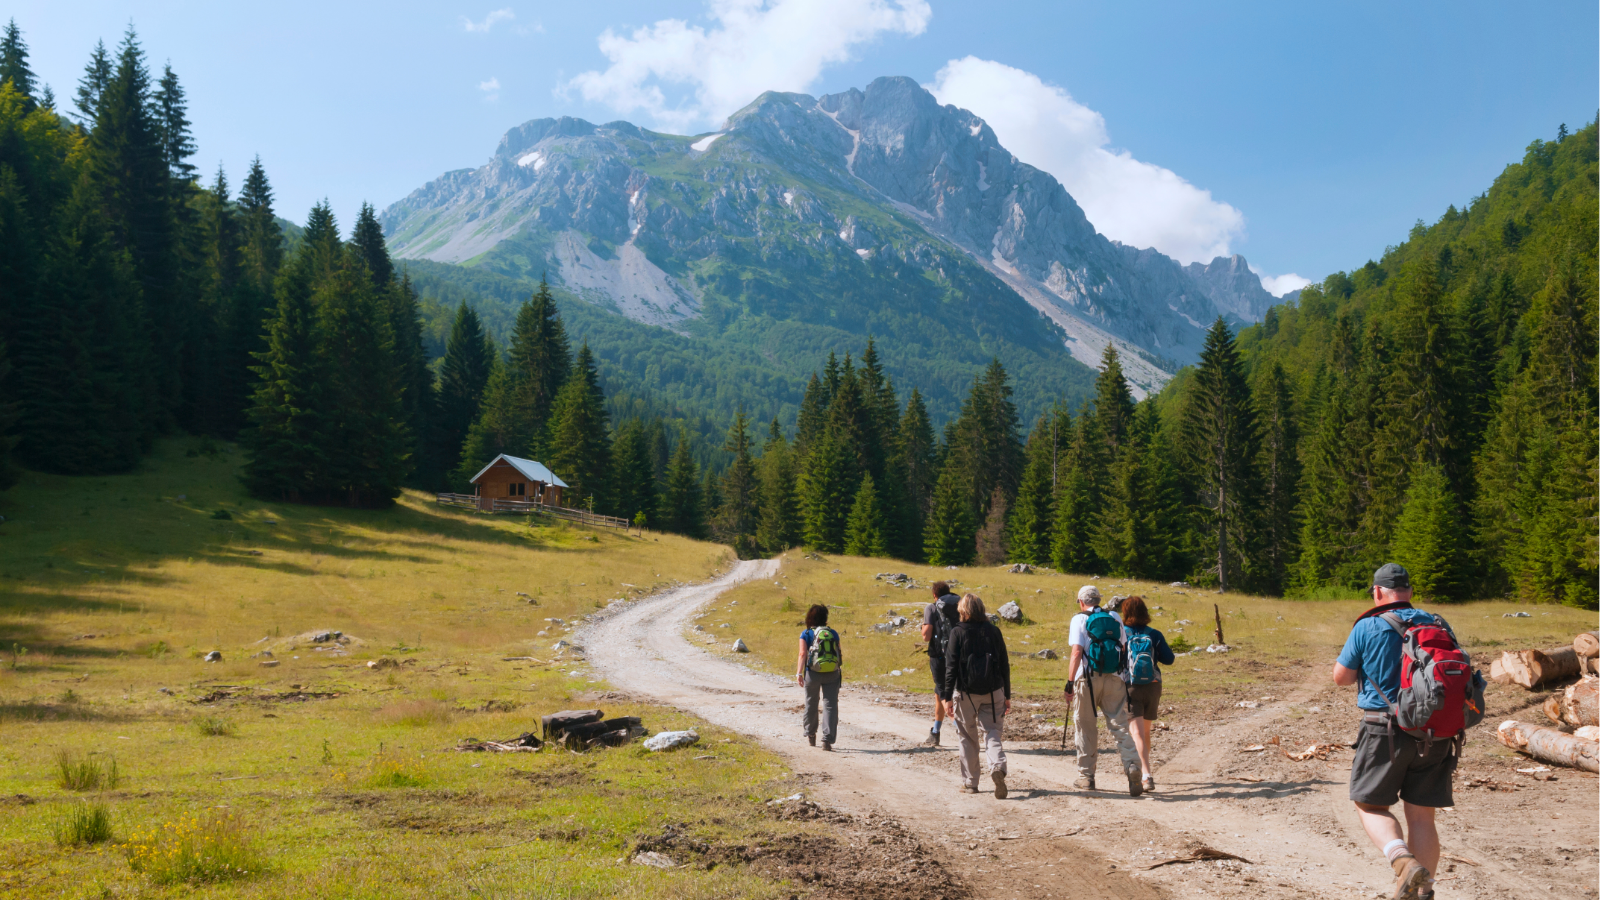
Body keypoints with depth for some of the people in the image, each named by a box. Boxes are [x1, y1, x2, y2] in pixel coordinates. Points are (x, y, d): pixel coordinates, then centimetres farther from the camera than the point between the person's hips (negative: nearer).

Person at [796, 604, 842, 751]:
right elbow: (839, 654, 10)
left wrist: (799, 673, -14)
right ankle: (827, 739, -12)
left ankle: (811, 735, 33)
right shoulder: (833, 633, 9)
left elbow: (803, 653, -10)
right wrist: (839, 671, 24)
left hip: (813, 673, -1)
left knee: (811, 704, 17)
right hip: (832, 673, 1)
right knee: (830, 705, 0)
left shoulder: (806, 634, 2)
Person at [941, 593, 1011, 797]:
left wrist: (948, 697, -3)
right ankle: (997, 766, -22)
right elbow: (1004, 665, 5)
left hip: (966, 693, -2)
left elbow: (951, 667, -8)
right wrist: (1007, 695, 12)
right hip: (993, 692, 2)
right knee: (992, 733, 6)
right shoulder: (993, 631, 2)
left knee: (968, 738, 11)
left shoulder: (957, 633, -6)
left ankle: (970, 782, 17)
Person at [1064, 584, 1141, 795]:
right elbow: (1124, 649, 16)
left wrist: (1070, 682, -11)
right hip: (1114, 679, 3)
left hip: (1087, 679, -3)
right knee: (1119, 724, 3)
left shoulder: (1080, 619, -2)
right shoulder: (1115, 618, 11)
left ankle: (1086, 775, 15)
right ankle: (1131, 764, -19)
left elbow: (1076, 653, -12)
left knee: (1085, 728, 9)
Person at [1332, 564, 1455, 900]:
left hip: (1386, 732, -4)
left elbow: (1341, 677, 0)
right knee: (1421, 814, 11)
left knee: (1370, 805, 8)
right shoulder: (1438, 625, 6)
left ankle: (1404, 862, -16)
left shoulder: (1367, 627, -6)